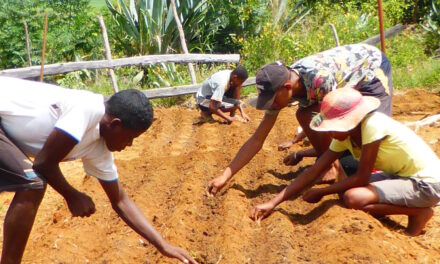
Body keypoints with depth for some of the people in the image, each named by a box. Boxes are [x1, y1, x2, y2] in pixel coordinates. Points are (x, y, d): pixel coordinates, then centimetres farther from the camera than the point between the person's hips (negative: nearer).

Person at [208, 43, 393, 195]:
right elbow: (257, 139, -16)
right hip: (347, 77, 6)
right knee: (304, 115, -10)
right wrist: (225, 176, -21)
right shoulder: (279, 89, -19)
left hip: (372, 68, -6)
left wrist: (300, 154, -17)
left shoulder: (319, 78, -41)